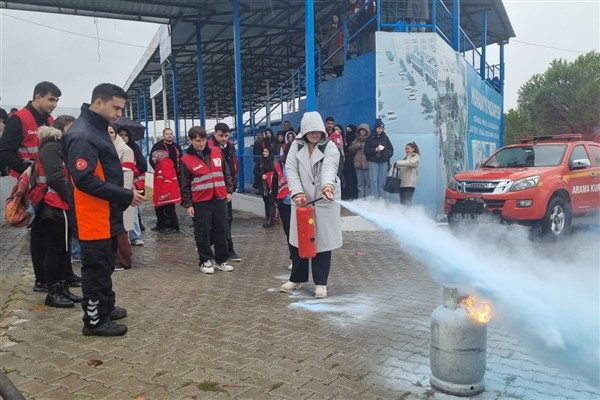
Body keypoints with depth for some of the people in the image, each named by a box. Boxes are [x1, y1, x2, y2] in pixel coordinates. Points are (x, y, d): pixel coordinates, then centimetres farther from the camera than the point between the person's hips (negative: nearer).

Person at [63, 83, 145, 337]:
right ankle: (94, 320, 13)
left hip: (106, 214, 10)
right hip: (93, 217, -10)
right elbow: (85, 180, -26)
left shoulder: (97, 130, 14)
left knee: (105, 265, 20)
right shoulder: (82, 135, -19)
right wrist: (125, 196, -22)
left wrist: (122, 197, 8)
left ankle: (105, 308, 34)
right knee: (97, 268, 1)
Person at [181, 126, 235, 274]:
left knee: (222, 230, 8)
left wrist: (229, 190, 9)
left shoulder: (216, 152, 5)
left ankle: (221, 260, 20)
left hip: (219, 198, 3)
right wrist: (188, 204, -5)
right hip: (200, 201, -3)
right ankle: (205, 261, 15)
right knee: (203, 232, 2)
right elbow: (185, 185, -2)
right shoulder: (186, 160, -4)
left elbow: (226, 172, 13)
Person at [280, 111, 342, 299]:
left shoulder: (330, 147, -6)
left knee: (323, 241, 1)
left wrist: (328, 185, -45)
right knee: (298, 240, 10)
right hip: (302, 199, 3)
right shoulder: (296, 147, 4)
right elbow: (291, 171, -6)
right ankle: (296, 278, 27)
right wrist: (297, 192, -23)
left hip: (325, 201, -3)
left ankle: (320, 282, 14)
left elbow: (329, 168, -25)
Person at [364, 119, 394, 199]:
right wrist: (375, 150, -15)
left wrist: (387, 155, -8)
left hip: (383, 162, 2)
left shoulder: (385, 137, 8)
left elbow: (391, 149, 10)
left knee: (382, 182, 3)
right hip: (373, 162, -2)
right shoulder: (370, 138, 1)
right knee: (374, 181, -5)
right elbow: (366, 150, -1)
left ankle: (382, 199, 9)